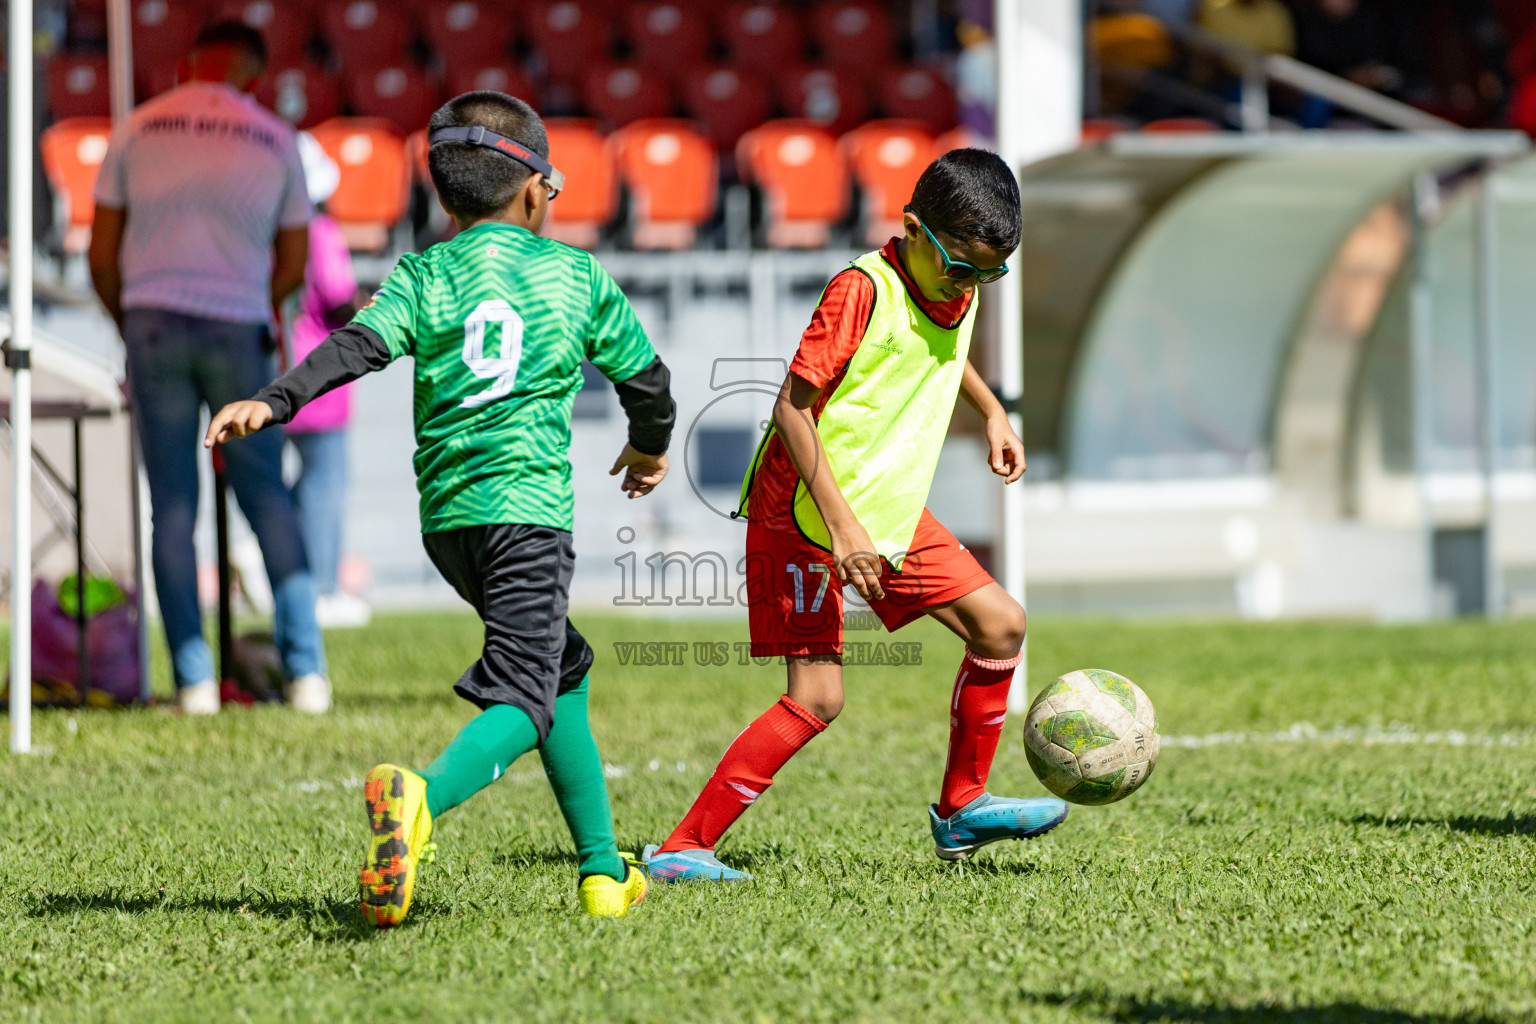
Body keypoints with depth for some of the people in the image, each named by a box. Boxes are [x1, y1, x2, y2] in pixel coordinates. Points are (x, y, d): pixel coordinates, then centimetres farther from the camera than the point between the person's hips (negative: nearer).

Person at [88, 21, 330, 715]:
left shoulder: (137, 130, 5)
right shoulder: (275, 139, 6)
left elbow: (102, 258, 6)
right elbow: (292, 268, 9)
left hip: (153, 320, 0)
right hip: (238, 330, 0)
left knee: (173, 506, 4)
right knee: (268, 498, 8)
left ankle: (194, 680, -2)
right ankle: (305, 669, 0)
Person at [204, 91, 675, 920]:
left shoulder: (422, 276, 9)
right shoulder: (577, 274, 9)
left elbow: (357, 346, -10)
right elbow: (645, 376, 18)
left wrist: (271, 404, -20)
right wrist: (650, 447, 38)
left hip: (445, 512, 4)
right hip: (529, 503, -4)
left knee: (563, 666, 23)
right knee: (522, 700, -13)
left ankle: (603, 873, 25)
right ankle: (423, 797, -46)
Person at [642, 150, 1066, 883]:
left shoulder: (959, 290, 4)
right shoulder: (864, 290, -21)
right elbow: (792, 407, -23)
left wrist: (992, 414, 22)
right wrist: (842, 524, -27)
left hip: (892, 512, 8)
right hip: (806, 513, -8)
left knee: (1000, 625, 7)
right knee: (817, 696, -13)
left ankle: (961, 809, 22)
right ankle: (682, 848, -10)